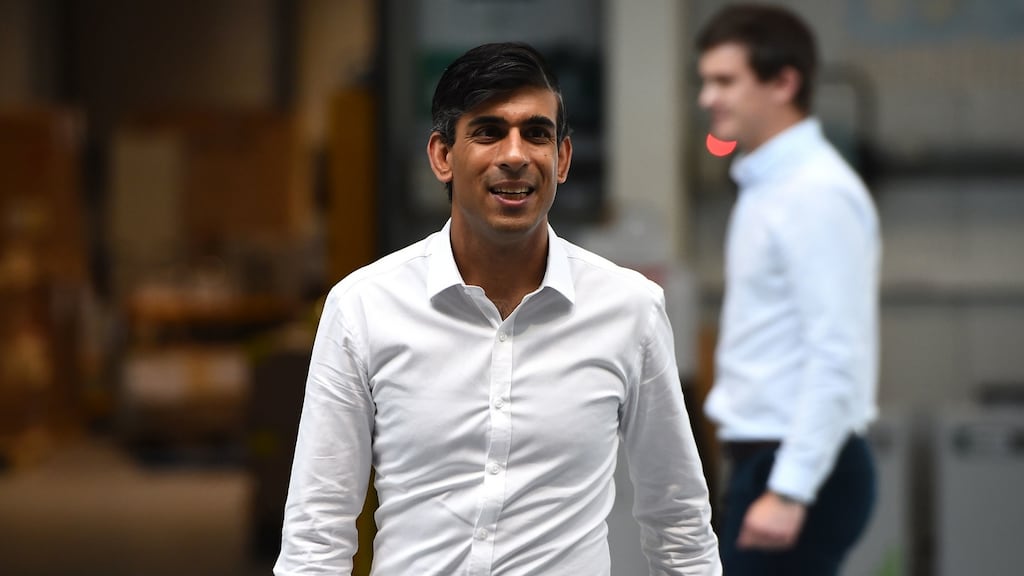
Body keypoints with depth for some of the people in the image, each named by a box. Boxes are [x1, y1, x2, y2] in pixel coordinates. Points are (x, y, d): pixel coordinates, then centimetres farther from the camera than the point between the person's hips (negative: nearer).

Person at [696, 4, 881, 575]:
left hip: (800, 467, -10)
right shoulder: (766, 187, 15)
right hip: (769, 462, 10)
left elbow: (837, 357, -22)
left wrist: (788, 491, -24)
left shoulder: (817, 195, -16)